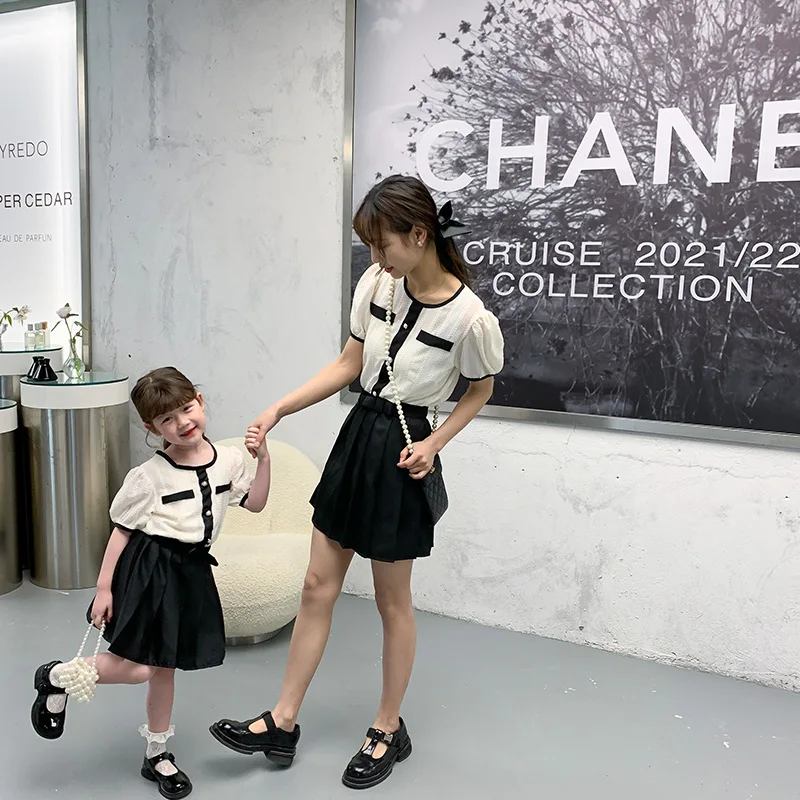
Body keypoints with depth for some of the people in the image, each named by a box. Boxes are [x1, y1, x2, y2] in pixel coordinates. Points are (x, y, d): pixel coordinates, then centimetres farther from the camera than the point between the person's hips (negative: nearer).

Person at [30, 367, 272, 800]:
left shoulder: (229, 460, 0)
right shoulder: (148, 476, -14)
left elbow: (254, 503, 10)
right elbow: (122, 531, -8)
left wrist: (263, 459, -3)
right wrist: (104, 587, -7)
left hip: (191, 570, 5)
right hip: (149, 569, -5)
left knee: (164, 666, 17)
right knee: (137, 668, -8)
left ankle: (157, 755, 34)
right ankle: (58, 676, 19)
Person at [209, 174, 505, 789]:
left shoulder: (470, 318, -19)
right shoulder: (376, 285, -5)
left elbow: (481, 390, -1)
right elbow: (349, 364, 6)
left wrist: (434, 443, -13)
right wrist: (280, 410, 0)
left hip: (402, 450, -6)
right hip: (357, 434, 6)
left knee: (392, 600, 10)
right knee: (318, 585, 12)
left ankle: (389, 730, 33)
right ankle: (283, 723, 27)